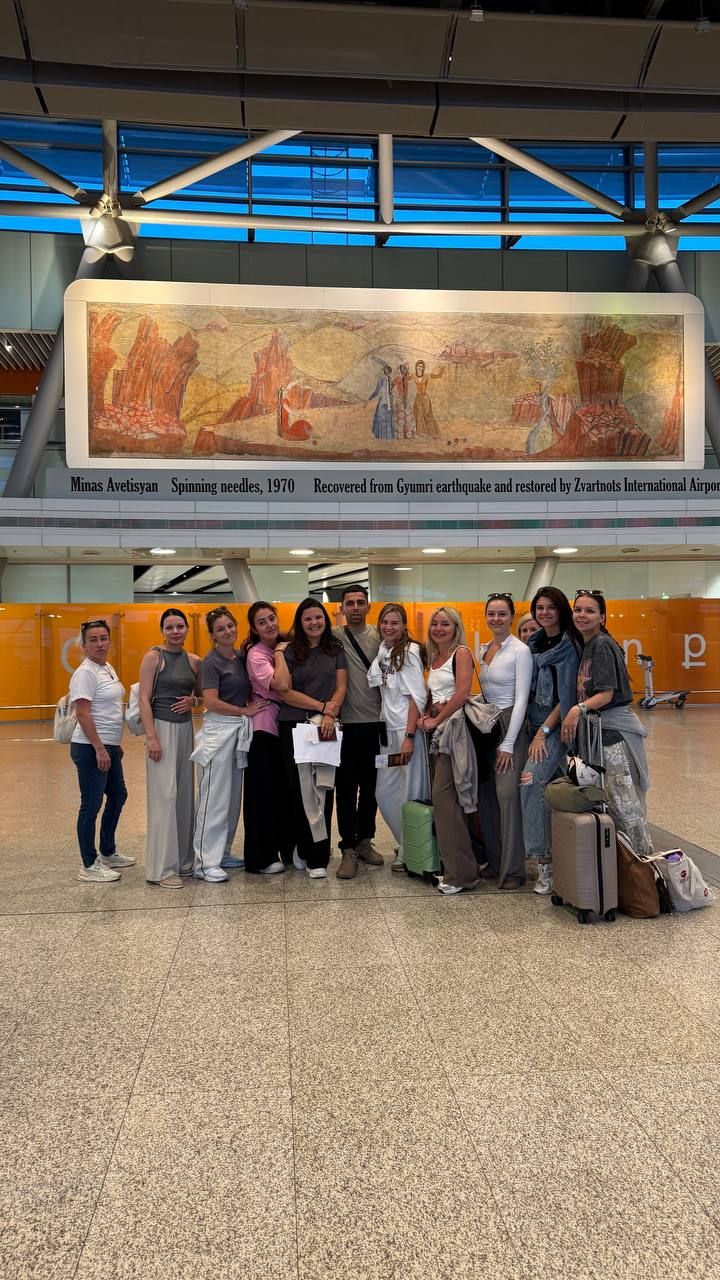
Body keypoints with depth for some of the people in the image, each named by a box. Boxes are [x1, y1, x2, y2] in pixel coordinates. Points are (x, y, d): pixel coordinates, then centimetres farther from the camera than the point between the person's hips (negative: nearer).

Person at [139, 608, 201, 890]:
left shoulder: (194, 661, 9)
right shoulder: (154, 657, -6)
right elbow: (144, 699, -11)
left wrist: (193, 700, -1)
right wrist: (151, 737, -18)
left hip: (185, 728, 6)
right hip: (162, 727, -6)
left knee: (184, 793, 10)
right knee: (164, 795, -7)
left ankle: (183, 859, 22)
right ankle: (161, 868, -2)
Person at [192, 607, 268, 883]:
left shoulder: (241, 658, 11)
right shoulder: (211, 662, -9)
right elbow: (211, 703, -16)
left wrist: (253, 704, 0)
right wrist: (245, 711, -10)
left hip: (240, 731, 7)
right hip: (219, 731, -7)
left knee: (233, 797, 12)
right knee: (215, 798, -6)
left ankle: (223, 853, 23)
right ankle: (206, 863, 0)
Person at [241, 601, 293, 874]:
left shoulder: (284, 648, 9)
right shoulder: (256, 654, -13)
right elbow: (281, 685, -28)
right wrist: (280, 653, -17)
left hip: (286, 724, 7)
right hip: (264, 726, -7)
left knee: (287, 789, 14)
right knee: (263, 791, 2)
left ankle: (287, 847, 28)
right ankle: (261, 858, 14)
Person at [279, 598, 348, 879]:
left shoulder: (336, 650, 8)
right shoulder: (290, 653, 2)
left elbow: (341, 687, 4)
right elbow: (286, 692, -5)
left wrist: (330, 713, -13)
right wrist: (323, 705, -10)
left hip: (327, 726, 2)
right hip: (294, 726, -1)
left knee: (323, 790, 2)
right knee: (299, 789, 1)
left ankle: (317, 858, 11)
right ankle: (303, 847, 15)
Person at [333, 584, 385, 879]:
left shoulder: (379, 636, 4)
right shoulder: (334, 637, -4)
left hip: (375, 722, 3)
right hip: (346, 724, -3)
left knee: (370, 785, 12)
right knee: (346, 787, 2)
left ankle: (365, 840, 26)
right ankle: (348, 850, 9)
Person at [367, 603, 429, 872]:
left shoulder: (410, 651, -9)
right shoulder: (382, 651, 10)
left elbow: (418, 696, -14)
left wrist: (409, 736, -18)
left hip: (408, 729, -8)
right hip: (389, 729, 8)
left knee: (410, 794, 0)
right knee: (384, 792, 12)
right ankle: (406, 846, 28)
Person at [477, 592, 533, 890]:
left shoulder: (520, 651, -10)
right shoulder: (484, 649, 11)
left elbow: (521, 699, -14)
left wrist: (508, 744, -16)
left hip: (509, 724, -7)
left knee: (507, 794, -9)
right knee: (485, 795, 7)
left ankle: (512, 870, 0)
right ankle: (493, 861, 20)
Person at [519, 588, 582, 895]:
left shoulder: (569, 646, -9)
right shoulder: (535, 642, 11)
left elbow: (567, 696, -12)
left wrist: (543, 732, -15)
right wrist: (529, 724, 8)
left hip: (557, 724, -6)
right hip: (535, 720, 6)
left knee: (533, 780, -19)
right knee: (551, 784, 5)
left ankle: (544, 859, -13)